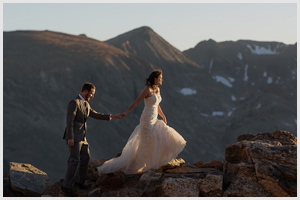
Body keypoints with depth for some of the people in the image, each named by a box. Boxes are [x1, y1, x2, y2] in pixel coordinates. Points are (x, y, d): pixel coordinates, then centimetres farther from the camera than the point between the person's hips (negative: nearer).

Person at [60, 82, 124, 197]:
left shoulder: (85, 104, 14)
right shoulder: (74, 102, -17)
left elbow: (95, 115, 23)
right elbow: (69, 121, -21)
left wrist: (112, 116, 20)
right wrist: (70, 138, -24)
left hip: (81, 137, 10)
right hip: (73, 137, -10)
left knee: (85, 158, 14)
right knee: (75, 161, -10)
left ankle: (79, 181, 28)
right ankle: (66, 185, -3)